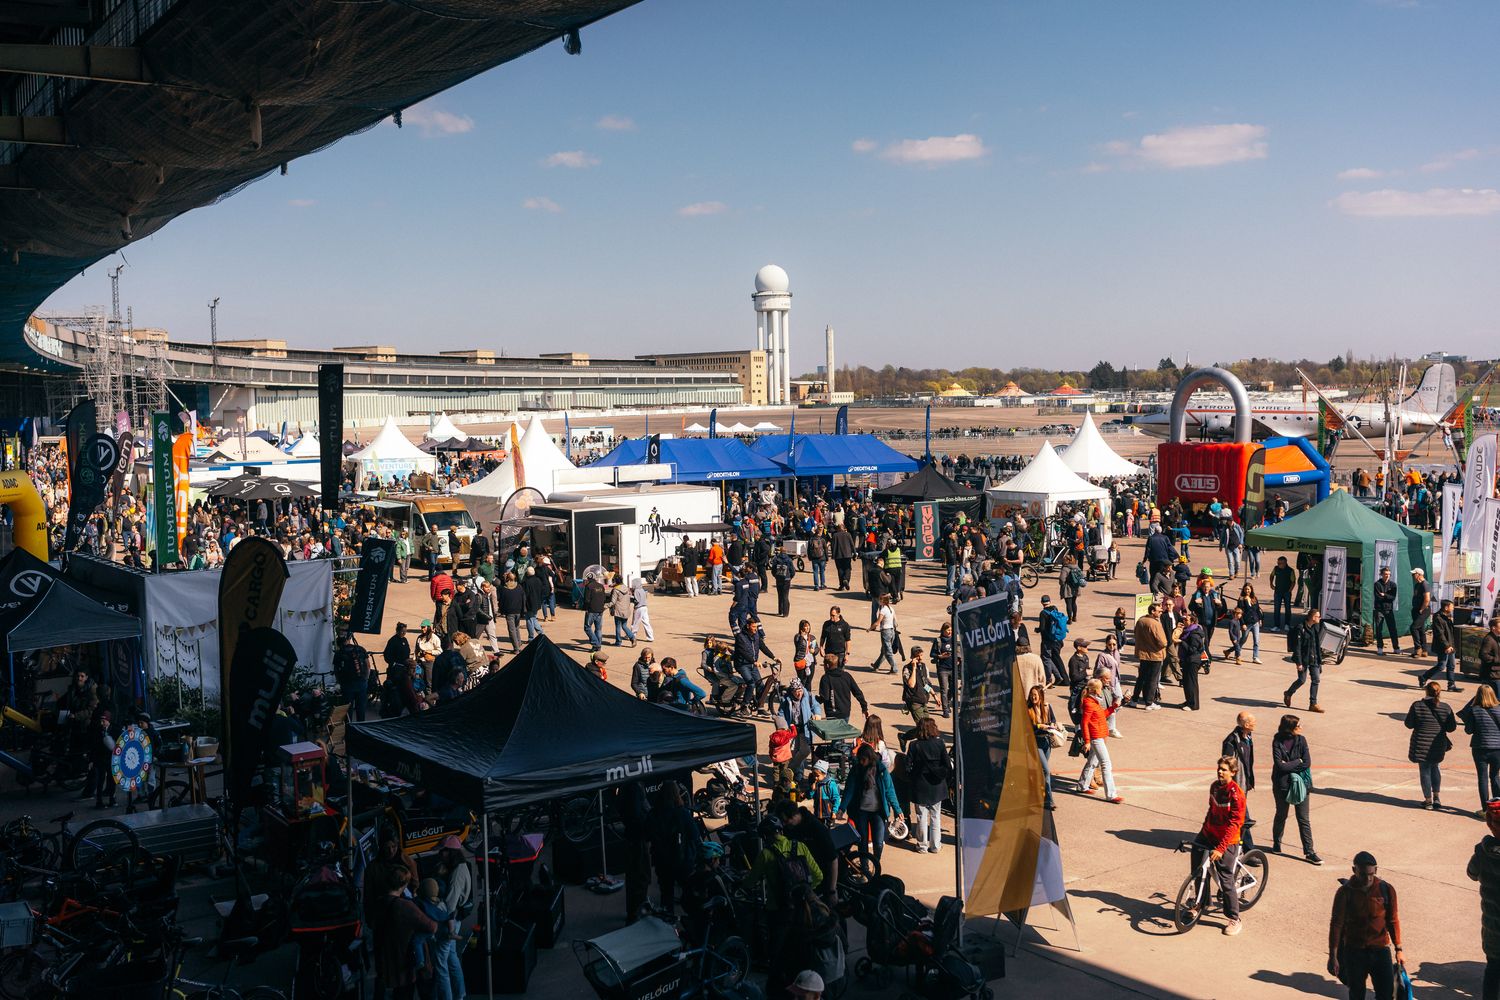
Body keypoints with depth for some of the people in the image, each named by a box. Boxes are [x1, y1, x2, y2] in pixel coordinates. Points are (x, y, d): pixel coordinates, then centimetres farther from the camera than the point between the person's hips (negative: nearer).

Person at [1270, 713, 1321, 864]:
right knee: (1281, 815, 16)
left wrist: (1288, 765, -14)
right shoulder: (1278, 742, -10)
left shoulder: (1301, 740, -3)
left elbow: (1307, 763, -10)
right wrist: (1298, 762, -13)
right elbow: (1280, 765, -18)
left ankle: (1309, 852, 7)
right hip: (1282, 785, -1)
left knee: (1304, 819, 3)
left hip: (1301, 784, 1)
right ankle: (1276, 843, 35)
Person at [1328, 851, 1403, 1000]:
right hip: (1354, 951, -1)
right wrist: (1333, 956, -10)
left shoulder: (1386, 890, -5)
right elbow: (1336, 924, -8)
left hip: (1380, 950, 1)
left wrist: (1398, 950, 4)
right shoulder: (1345, 892, -10)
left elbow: (1393, 921, 5)